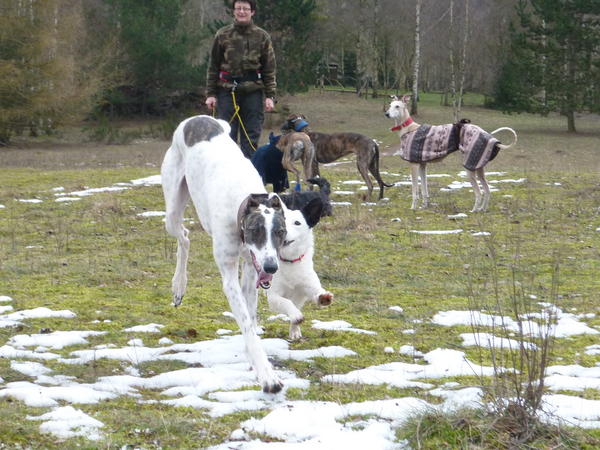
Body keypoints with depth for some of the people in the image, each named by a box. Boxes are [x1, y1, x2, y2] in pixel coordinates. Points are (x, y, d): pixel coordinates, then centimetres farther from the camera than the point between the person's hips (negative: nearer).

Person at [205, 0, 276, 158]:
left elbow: (269, 69, 6)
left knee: (251, 136, 2)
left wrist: (270, 96, -1)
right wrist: (210, 93, 3)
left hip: (253, 91, 0)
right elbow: (213, 66, 8)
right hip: (227, 90, 0)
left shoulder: (262, 37, 5)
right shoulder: (223, 35, 5)